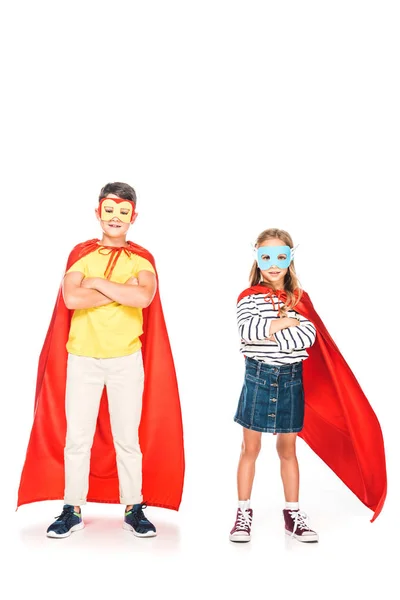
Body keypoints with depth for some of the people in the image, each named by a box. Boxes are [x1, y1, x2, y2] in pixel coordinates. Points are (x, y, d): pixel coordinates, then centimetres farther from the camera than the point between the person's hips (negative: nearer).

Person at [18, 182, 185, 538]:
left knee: (128, 437, 6)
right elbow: (72, 299, -14)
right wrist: (123, 291, -13)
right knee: (77, 436, 5)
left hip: (127, 359, 0)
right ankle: (73, 510, 17)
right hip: (82, 358, 1)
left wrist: (98, 283, -13)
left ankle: (134, 509, 18)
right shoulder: (81, 253, 3)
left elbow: (144, 297, -19)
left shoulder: (142, 258, 2)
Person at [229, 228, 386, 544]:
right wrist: (286, 322, -15)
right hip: (258, 378, -2)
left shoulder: (300, 298, 5)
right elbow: (247, 330, -21)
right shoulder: (249, 297, -1)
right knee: (250, 448, 5)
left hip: (292, 379, 2)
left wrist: (268, 331, -16)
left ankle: (293, 514, 22)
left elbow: (309, 336, -11)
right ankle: (244, 513, 16)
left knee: (288, 449, 11)